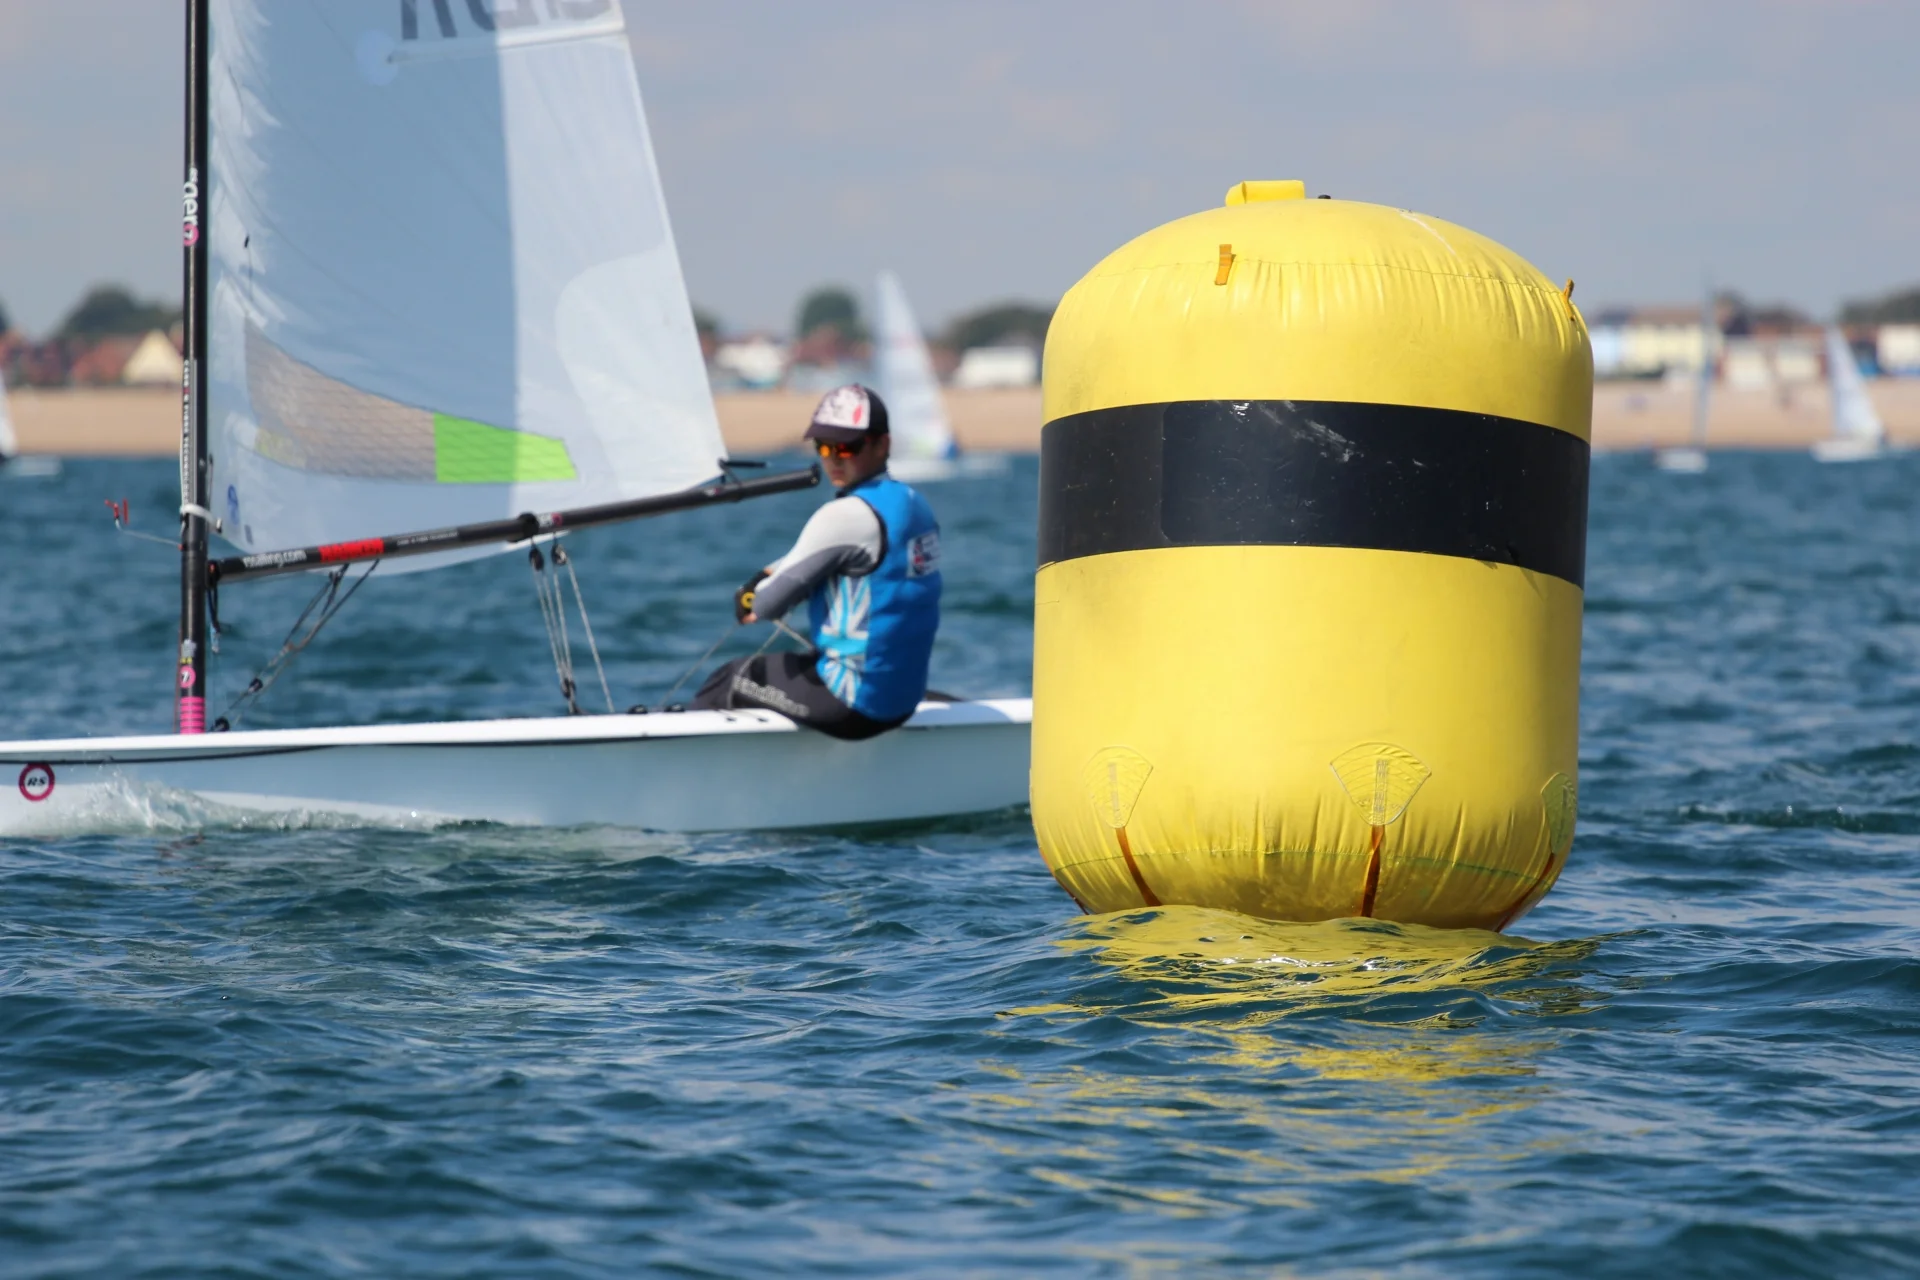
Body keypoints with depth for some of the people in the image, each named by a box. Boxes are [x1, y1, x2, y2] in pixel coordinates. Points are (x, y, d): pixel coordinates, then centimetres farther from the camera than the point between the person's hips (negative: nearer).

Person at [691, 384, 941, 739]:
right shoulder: (914, 504, 8)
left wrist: (756, 599, 8)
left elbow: (770, 604, -14)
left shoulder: (845, 516, -20)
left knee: (730, 680, 13)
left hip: (855, 705, -8)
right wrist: (768, 575, 7)